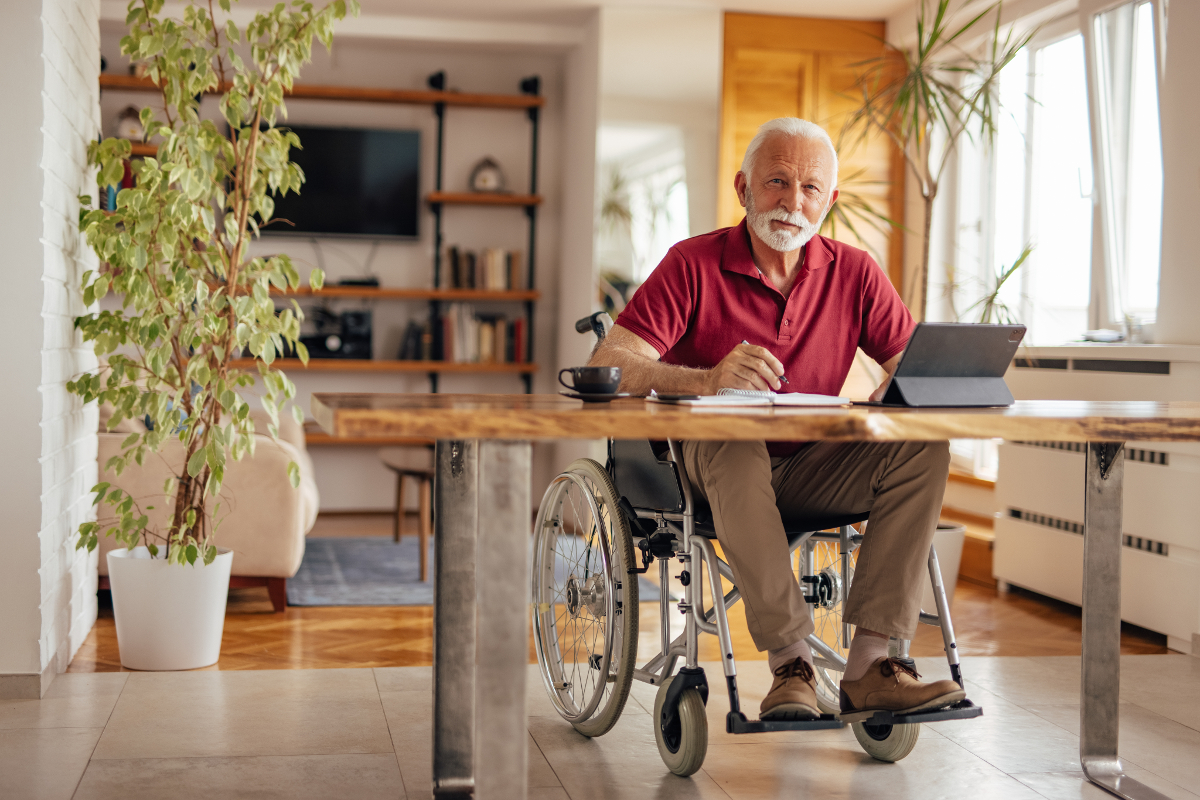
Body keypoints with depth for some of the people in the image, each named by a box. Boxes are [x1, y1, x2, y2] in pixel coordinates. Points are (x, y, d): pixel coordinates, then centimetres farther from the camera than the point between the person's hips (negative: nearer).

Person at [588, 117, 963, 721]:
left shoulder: (853, 273, 5)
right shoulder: (693, 265, -6)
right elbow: (606, 368, -17)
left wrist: (897, 391, -23)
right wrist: (706, 380, -36)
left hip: (812, 470, 4)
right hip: (711, 464, -3)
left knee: (924, 446, -21)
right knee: (738, 440, -37)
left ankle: (869, 667, -25)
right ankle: (790, 662, -34)